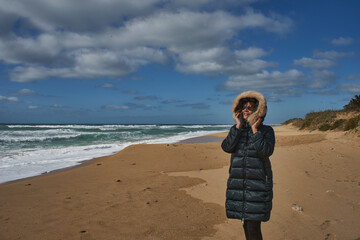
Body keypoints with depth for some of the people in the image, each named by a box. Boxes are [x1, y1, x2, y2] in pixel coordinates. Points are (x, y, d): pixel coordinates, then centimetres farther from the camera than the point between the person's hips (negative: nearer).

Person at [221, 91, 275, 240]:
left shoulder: (267, 131, -4)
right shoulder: (236, 129, 6)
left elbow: (266, 152, -21)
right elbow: (226, 147, -11)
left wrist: (255, 130, -18)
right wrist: (238, 126, -13)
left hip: (258, 184, -4)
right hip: (238, 183, 4)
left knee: (254, 227, -5)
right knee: (245, 222, 15)